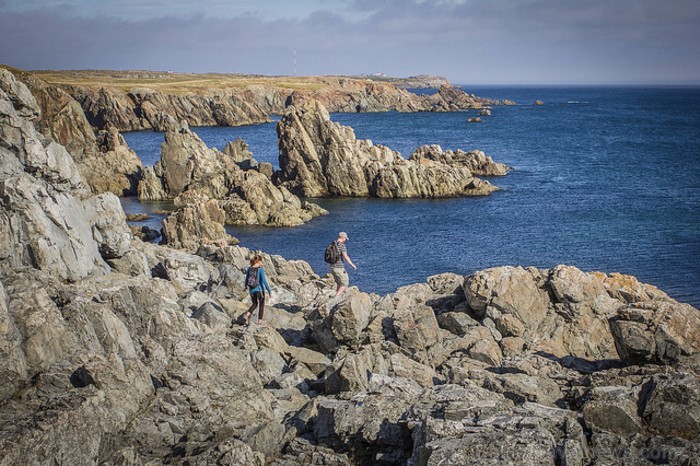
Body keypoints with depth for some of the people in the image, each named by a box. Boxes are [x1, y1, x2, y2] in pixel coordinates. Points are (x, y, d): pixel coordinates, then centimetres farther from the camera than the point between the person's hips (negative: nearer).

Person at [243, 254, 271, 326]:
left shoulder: (249, 269, -2)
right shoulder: (261, 269, -15)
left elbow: (246, 279, 10)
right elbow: (264, 281, -19)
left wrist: (246, 286, 30)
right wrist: (269, 291, -15)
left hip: (252, 290, 4)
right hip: (260, 289, -4)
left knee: (255, 304, 23)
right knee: (261, 305, 16)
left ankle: (247, 314, -2)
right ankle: (260, 321, 16)